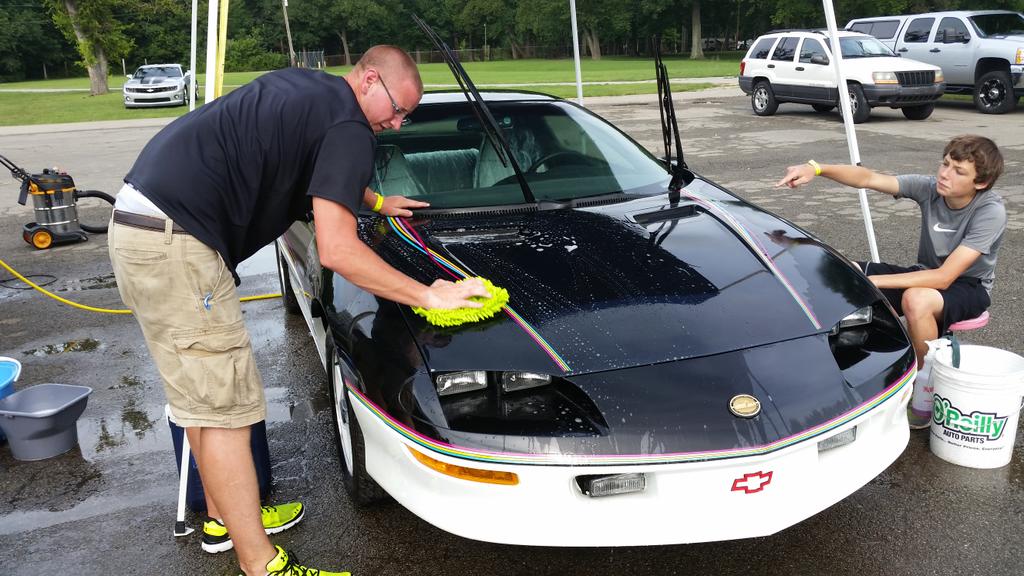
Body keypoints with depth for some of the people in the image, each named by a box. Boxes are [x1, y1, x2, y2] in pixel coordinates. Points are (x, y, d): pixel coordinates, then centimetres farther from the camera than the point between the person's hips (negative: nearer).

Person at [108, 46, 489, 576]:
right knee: (225, 408, -4)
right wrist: (428, 296, -13)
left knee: (202, 398, 19)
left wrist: (376, 201, 43)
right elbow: (336, 251, -20)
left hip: (139, 222, 10)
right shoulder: (347, 127, -12)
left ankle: (223, 519, 34)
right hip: (174, 240, -10)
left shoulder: (304, 89, 17)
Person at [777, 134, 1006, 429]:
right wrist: (816, 169, -38)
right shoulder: (930, 187, -14)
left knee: (916, 300, -41)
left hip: (969, 287, -5)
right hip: (927, 275, 5)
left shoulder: (990, 211, -27)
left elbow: (944, 277, -32)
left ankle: (929, 389, -15)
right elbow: (868, 178, -19)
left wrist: (872, 281, -37)